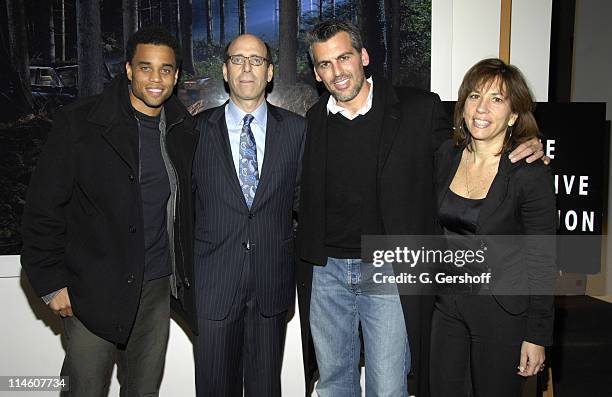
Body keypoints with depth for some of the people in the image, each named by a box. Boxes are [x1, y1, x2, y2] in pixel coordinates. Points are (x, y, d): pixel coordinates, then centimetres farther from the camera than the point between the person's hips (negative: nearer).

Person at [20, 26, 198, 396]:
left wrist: (186, 274, 10)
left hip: (158, 287, 4)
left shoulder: (184, 131, 4)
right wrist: (52, 282, -8)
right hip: (94, 293, -3)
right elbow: (44, 208, -7)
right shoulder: (79, 123, -9)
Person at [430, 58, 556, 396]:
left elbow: (542, 260, -12)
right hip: (448, 302, 5)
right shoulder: (447, 156, -1)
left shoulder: (531, 172, -17)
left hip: (502, 309, -5)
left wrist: (537, 336, -10)